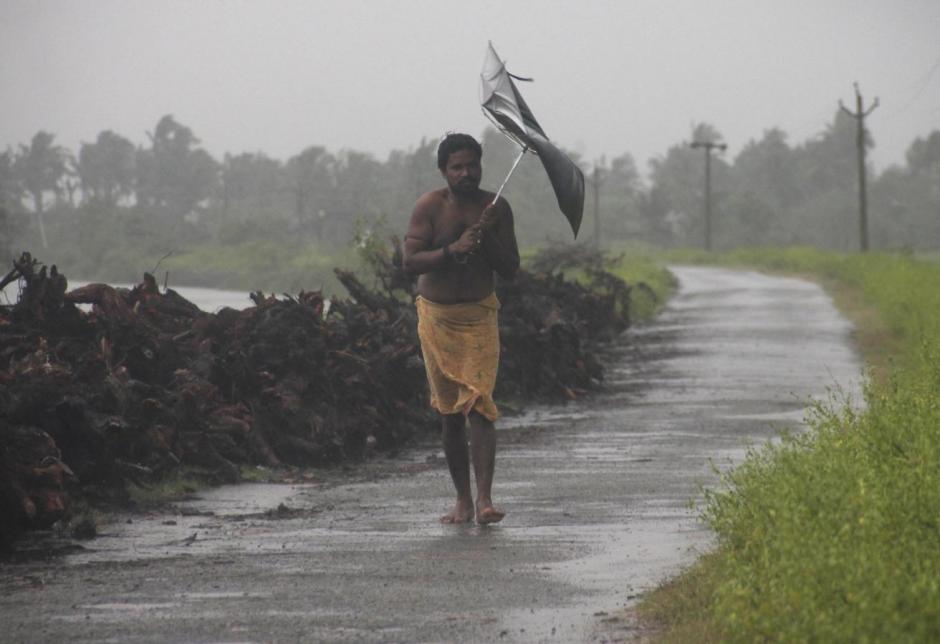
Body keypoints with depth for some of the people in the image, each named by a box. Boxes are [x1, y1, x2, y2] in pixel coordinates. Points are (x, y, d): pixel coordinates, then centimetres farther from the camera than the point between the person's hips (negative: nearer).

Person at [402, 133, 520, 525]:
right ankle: (463, 501, 13)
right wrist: (452, 250, -27)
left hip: (478, 317, -1)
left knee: (478, 406, -14)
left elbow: (510, 270, 0)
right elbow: (410, 261, -14)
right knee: (449, 412, 6)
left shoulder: (496, 208, -1)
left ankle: (484, 500, -21)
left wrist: (489, 238, -16)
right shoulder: (430, 206, -6)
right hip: (436, 316, 1)